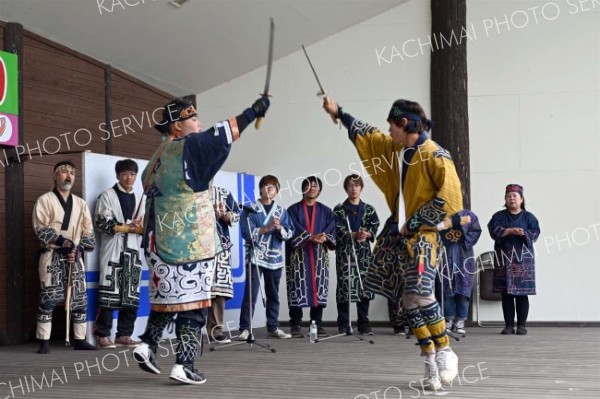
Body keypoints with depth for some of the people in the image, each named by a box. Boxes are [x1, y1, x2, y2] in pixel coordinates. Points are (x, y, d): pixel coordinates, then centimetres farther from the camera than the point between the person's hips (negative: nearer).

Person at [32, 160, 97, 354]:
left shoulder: (80, 203, 16)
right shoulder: (45, 200, 2)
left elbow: (88, 233, 12)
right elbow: (41, 229, -8)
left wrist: (78, 249, -5)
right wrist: (61, 240, -18)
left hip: (74, 257, 5)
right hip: (52, 256, -4)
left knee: (80, 299, 2)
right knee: (48, 299, -9)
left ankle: (80, 340, 9)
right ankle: (44, 342, -6)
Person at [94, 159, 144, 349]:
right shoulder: (107, 196, 2)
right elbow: (103, 224, -8)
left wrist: (140, 227, -4)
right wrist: (130, 227, -9)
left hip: (133, 252, 6)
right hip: (113, 251, -6)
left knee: (132, 296, 4)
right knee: (109, 294, -8)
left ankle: (124, 335, 11)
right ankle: (103, 335, -3)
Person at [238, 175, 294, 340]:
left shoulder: (281, 211, 10)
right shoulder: (251, 209, 0)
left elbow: (289, 233, 4)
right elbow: (247, 233, -10)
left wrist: (279, 228, -16)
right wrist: (267, 228, -17)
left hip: (275, 258, 4)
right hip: (255, 257, -4)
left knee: (273, 294, 9)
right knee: (251, 293, -7)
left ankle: (273, 327, 17)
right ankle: (244, 328, -5)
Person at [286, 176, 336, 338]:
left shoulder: (325, 211, 14)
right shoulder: (293, 210, 4)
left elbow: (332, 231, 3)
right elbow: (292, 231, -9)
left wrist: (324, 238, -18)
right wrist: (311, 237, -21)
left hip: (319, 256, 3)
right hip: (299, 255, -3)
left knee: (319, 289, 1)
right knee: (298, 290, -6)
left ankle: (317, 324, 7)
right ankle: (296, 326, -2)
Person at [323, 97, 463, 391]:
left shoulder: (435, 156, -14)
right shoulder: (392, 148, 10)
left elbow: (449, 197, -18)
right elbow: (366, 135, 27)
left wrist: (415, 222, -16)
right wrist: (339, 113, 34)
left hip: (423, 235, -7)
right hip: (398, 234, 7)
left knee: (420, 294, -20)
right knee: (409, 300, 3)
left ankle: (445, 353, -5)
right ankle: (431, 360, 8)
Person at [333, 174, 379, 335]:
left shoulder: (369, 209, 13)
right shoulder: (339, 210, 5)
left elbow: (375, 228, 3)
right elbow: (338, 230, -6)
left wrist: (367, 234, -18)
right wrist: (355, 235, -21)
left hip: (363, 253, 2)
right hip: (344, 252, -2)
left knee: (364, 286, 1)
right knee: (344, 287, -5)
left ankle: (363, 324, 8)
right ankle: (343, 325, 1)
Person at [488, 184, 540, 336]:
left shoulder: (528, 217, 9)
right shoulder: (499, 216, 11)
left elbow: (535, 232, -3)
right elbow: (494, 230, -6)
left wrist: (524, 233, -22)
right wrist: (510, 230, -17)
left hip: (523, 259, -1)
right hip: (504, 259, 1)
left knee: (522, 293, -3)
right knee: (506, 294, 1)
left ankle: (521, 325, 3)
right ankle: (509, 325, 7)